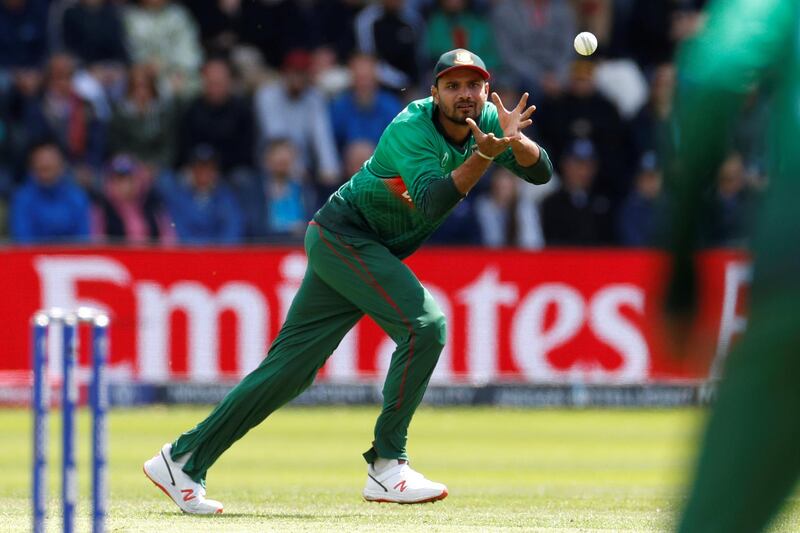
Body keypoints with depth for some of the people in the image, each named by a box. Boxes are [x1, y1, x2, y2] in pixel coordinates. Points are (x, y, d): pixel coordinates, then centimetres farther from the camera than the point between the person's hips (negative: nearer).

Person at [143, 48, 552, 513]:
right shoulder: (412, 129, -23)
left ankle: (184, 459, 8)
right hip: (344, 235, -8)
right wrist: (486, 155, -45)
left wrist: (515, 140, -27)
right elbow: (432, 204, -35)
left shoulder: (488, 121, -1)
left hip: (372, 252, 8)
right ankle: (387, 465, -18)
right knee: (425, 325, -24)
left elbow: (541, 172, -7)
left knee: (292, 367, 4)